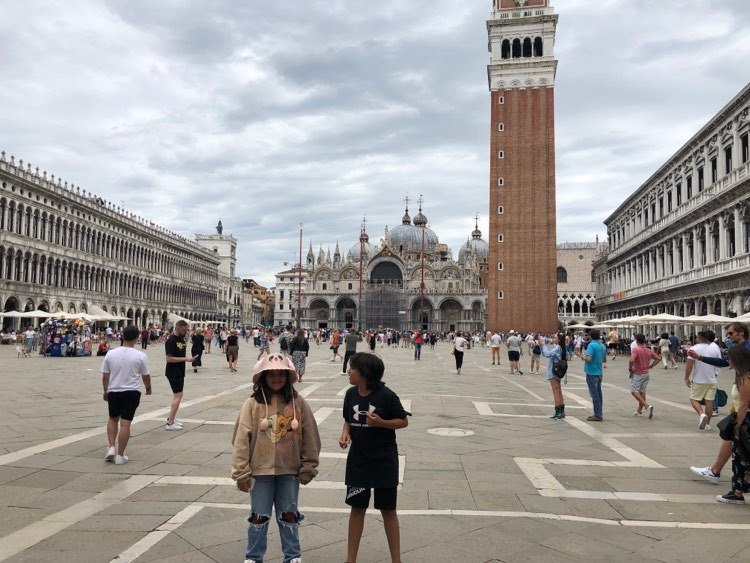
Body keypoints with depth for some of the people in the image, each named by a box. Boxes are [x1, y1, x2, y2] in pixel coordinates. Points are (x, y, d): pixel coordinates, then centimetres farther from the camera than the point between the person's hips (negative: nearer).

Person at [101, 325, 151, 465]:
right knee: (125, 424, 1)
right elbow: (145, 376, 0)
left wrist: (106, 391, 18)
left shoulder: (111, 353, -3)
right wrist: (148, 388, 20)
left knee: (113, 419, 23)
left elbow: (105, 376, 3)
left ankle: (111, 447, 13)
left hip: (113, 392, 3)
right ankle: (120, 456, 6)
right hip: (131, 393, -3)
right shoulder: (140, 356, -10)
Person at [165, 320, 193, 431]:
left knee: (177, 395, 17)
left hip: (180, 371, 9)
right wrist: (185, 359, -24)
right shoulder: (171, 341, -17)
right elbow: (169, 358, -21)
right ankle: (170, 423, -6)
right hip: (173, 372, -9)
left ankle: (171, 418, 30)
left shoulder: (182, 339, 10)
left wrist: (189, 358, 4)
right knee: (178, 395, -10)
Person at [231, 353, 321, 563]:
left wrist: (308, 468, 0)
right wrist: (241, 473, -8)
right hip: (260, 470, -1)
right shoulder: (252, 404, -9)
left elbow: (310, 437, -2)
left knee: (289, 516, 15)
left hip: (289, 470, 1)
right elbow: (241, 440, -8)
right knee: (259, 517, 13)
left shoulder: (298, 403, -6)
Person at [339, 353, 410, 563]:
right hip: (357, 461, 4)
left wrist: (380, 422, -24)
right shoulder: (351, 394, -3)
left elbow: (403, 421, -9)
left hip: (384, 462, -4)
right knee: (357, 508, 13)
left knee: (388, 510, 8)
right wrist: (345, 433, -10)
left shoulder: (386, 395, -17)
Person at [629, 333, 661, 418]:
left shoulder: (635, 349, -16)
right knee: (642, 392, 13)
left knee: (634, 391, -3)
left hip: (637, 374, -7)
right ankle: (639, 411, 21)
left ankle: (647, 406, -18)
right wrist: (650, 367, 12)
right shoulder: (649, 351, 5)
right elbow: (658, 359, 12)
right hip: (646, 374, 7)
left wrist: (630, 369, -15)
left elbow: (631, 360, -30)